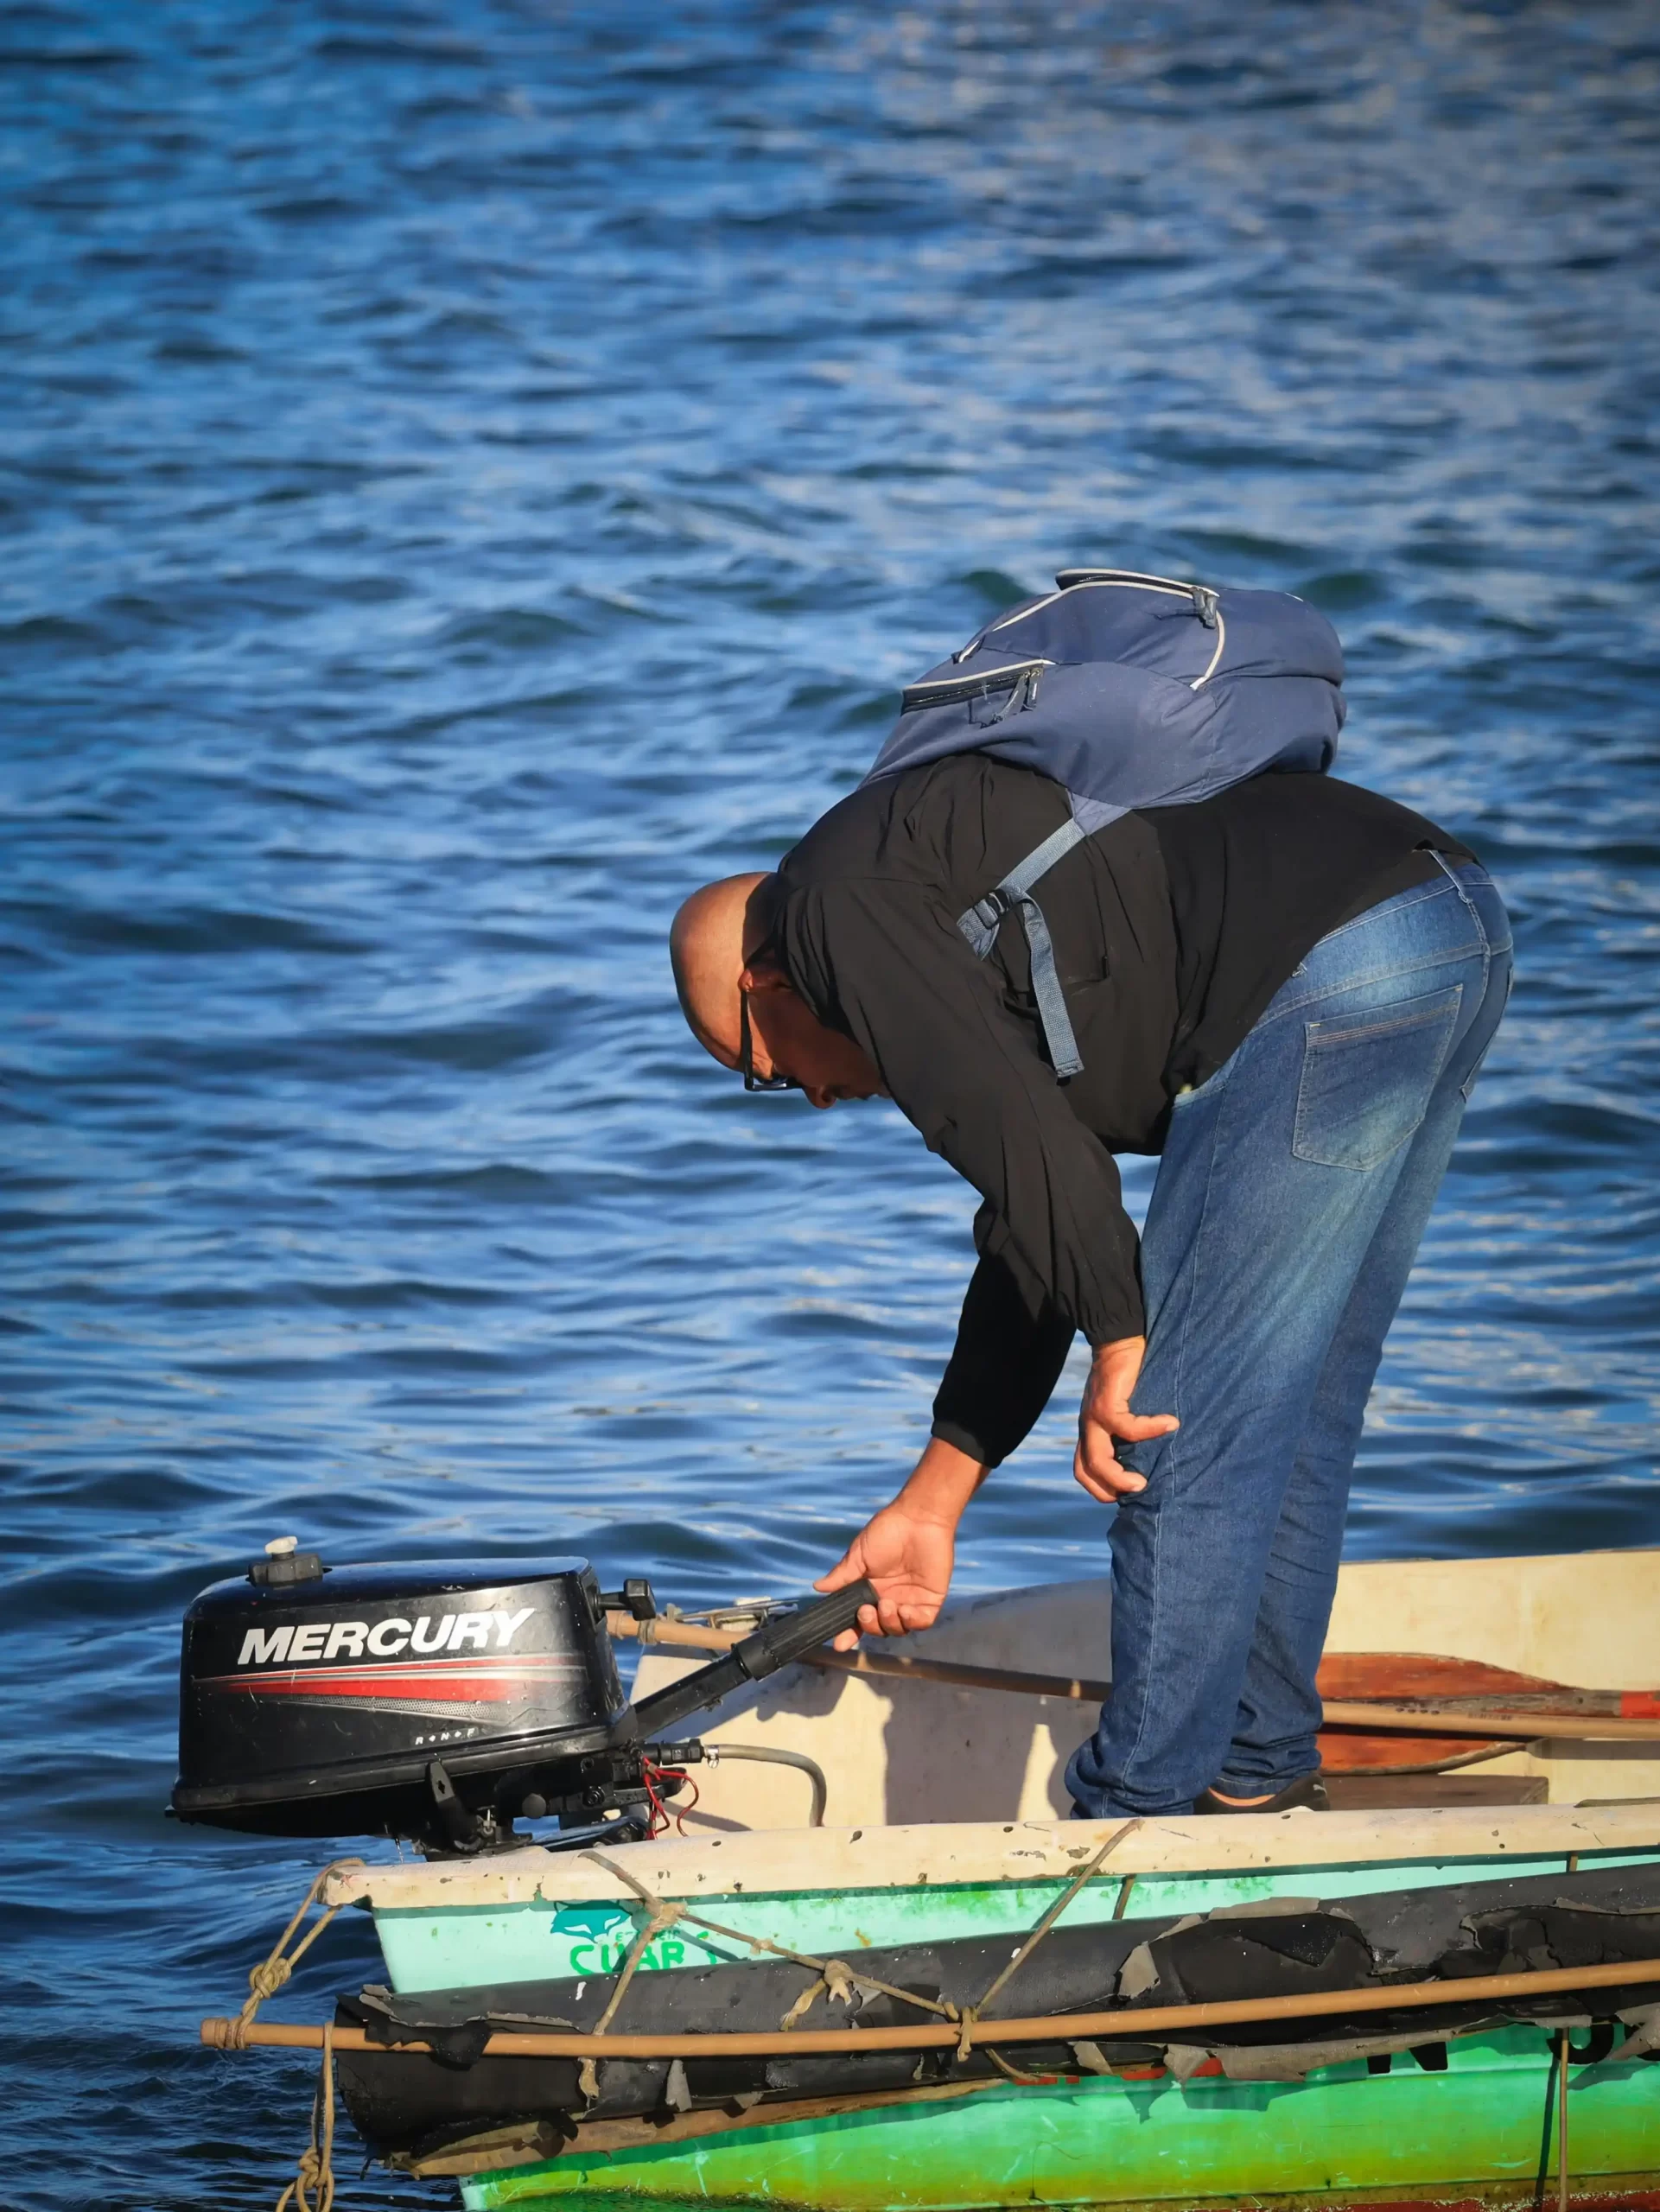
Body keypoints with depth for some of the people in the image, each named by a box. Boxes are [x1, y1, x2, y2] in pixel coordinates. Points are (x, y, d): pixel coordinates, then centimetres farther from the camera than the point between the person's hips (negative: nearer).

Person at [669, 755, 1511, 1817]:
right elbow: (1036, 1222, 36)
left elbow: (1013, 1132, -8)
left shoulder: (835, 901, 6)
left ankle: (1141, 1822, 8)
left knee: (1178, 1426, 0)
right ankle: (1258, 1778, 31)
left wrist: (1119, 1342, -4)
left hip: (1332, 973, -10)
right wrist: (931, 1504, 39)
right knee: (1283, 1413, 21)